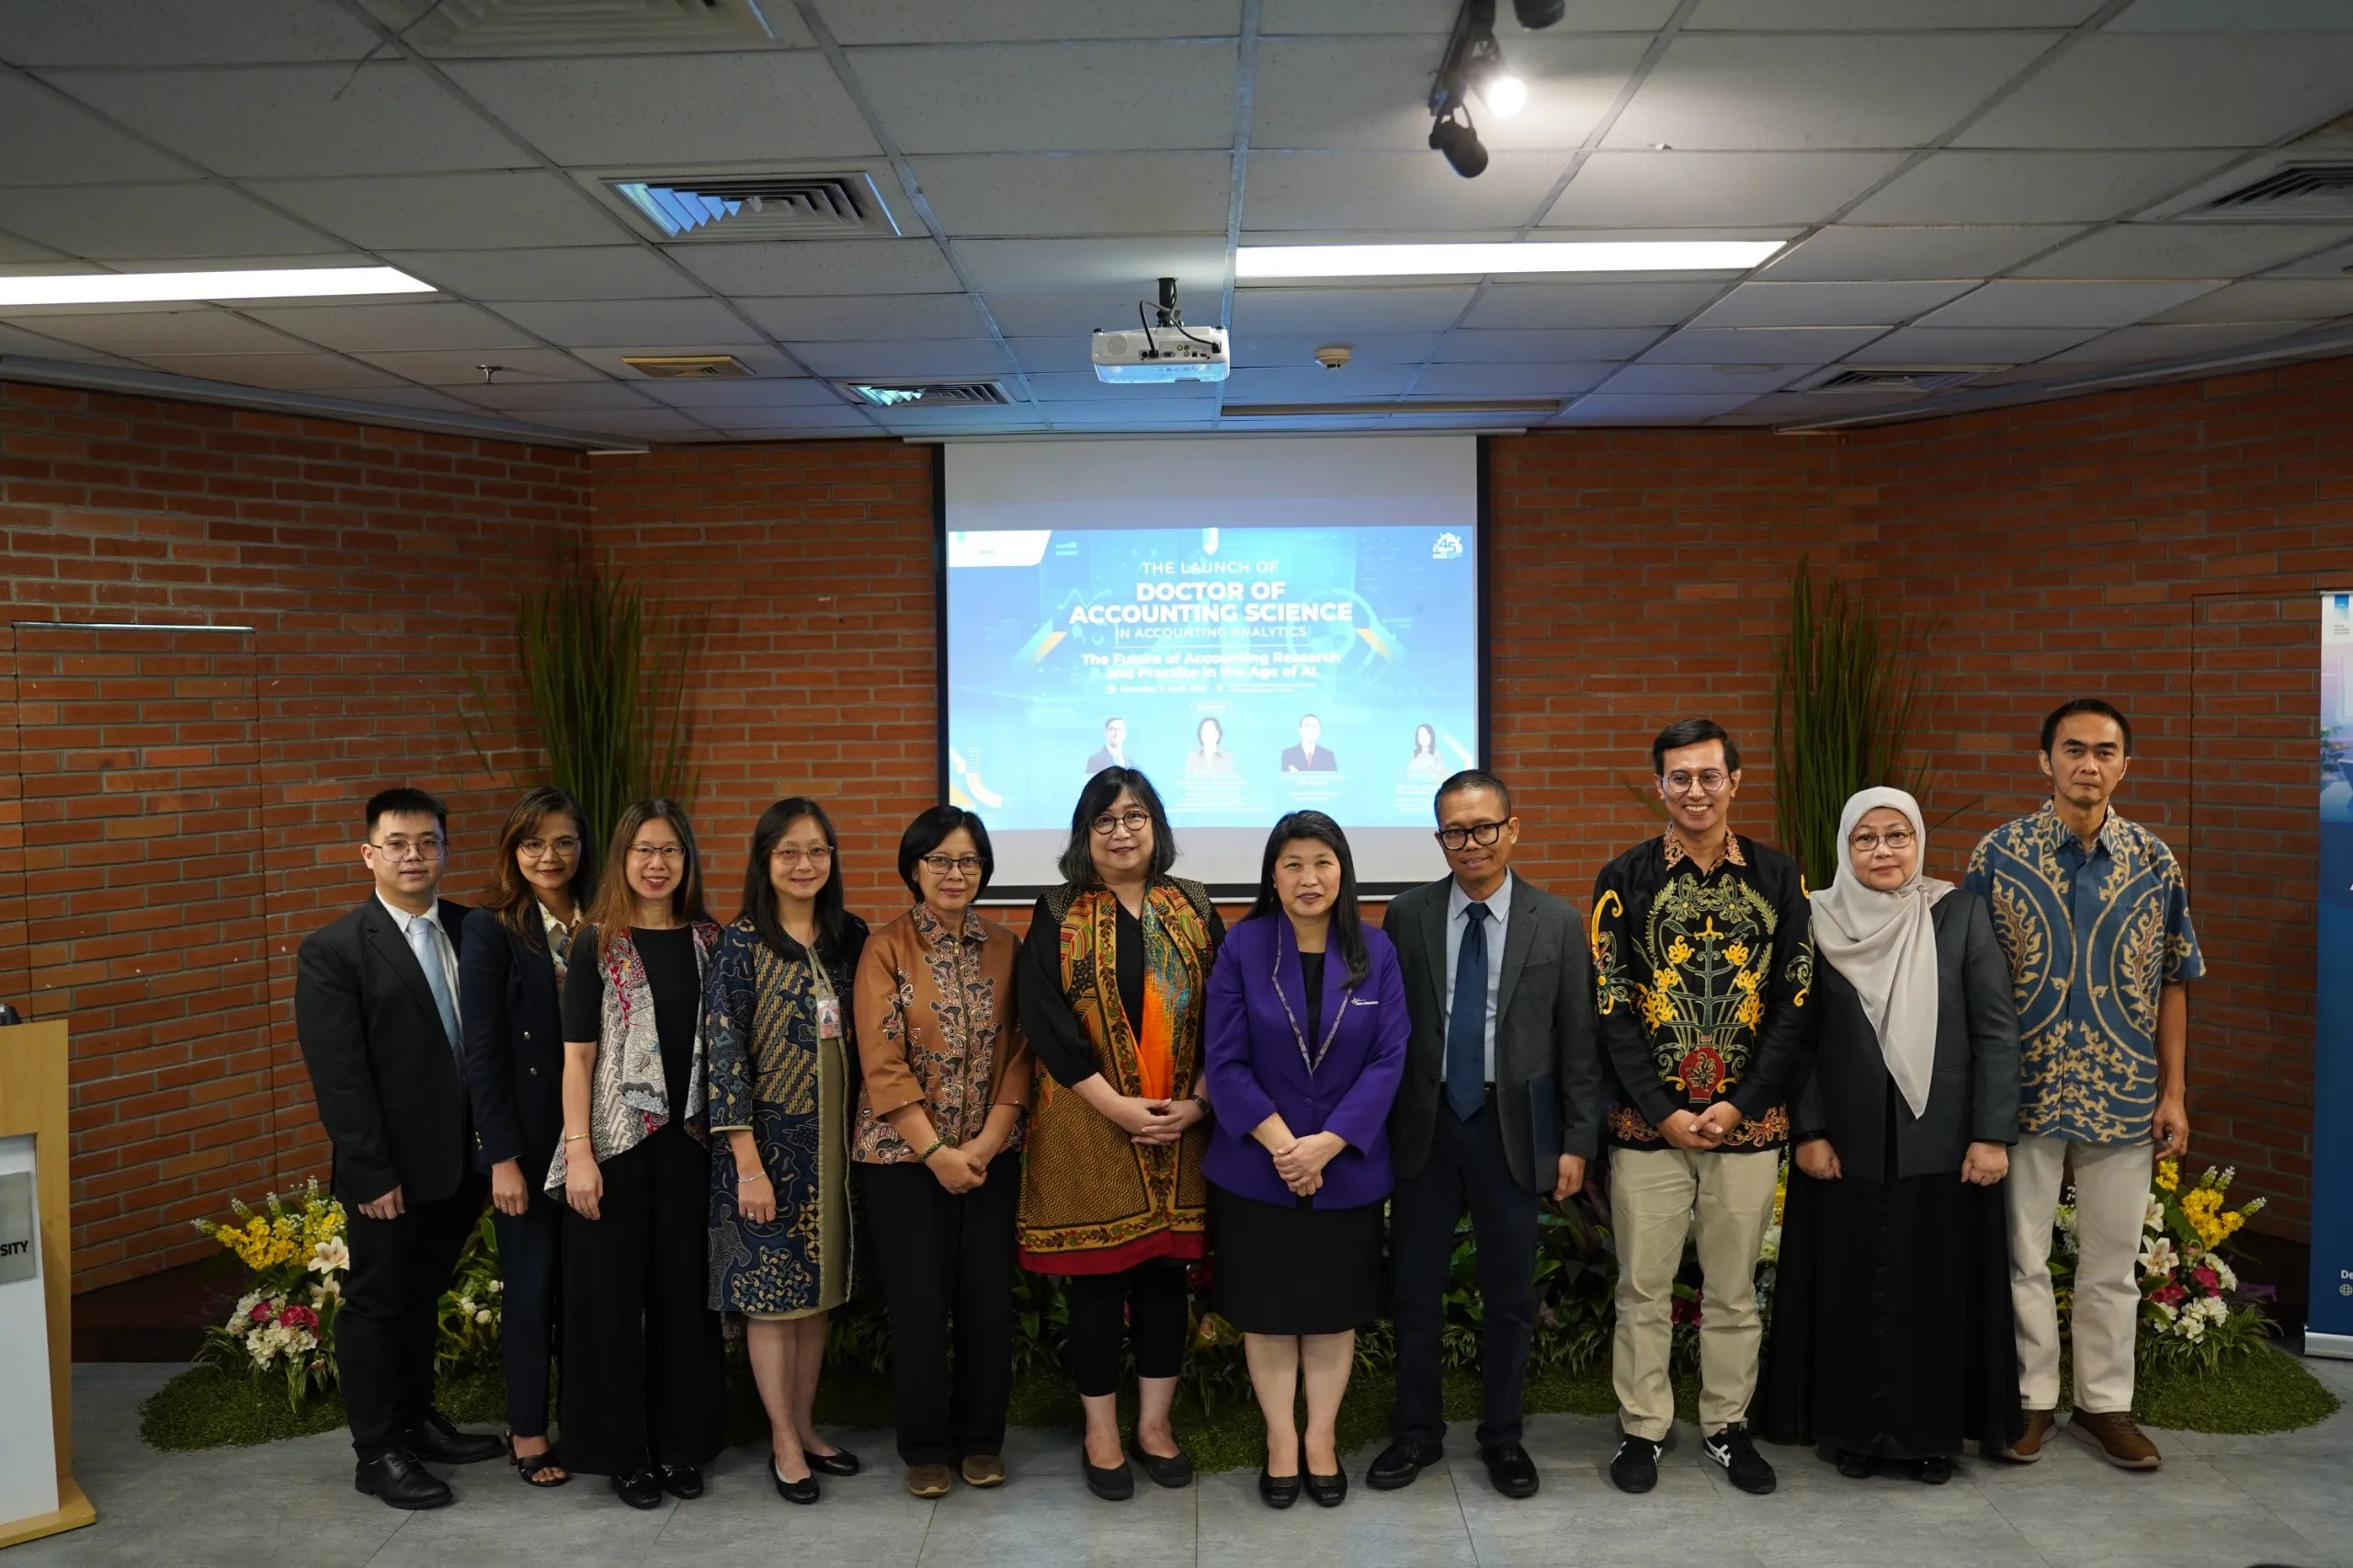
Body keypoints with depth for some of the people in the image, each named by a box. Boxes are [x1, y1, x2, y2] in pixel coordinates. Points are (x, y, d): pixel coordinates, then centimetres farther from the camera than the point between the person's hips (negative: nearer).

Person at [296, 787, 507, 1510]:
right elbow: (338, 1077, -14)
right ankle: (377, 1452, 23)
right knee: (377, 1303, 10)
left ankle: (416, 1418, 36)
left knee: (424, 1295, 20)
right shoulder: (332, 950, -10)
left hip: (460, 1158, 5)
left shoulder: (473, 932, 3)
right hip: (390, 1170, -5)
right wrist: (372, 1174, -16)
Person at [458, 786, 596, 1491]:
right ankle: (528, 1430, 23)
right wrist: (503, 1155, -13)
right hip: (527, 1138, -3)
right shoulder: (491, 930, -7)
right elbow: (483, 1051, -10)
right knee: (532, 1284, 7)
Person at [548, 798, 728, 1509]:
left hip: (689, 1138, 3)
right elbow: (577, 1055, -6)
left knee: (684, 1289, 10)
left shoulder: (708, 940, 5)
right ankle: (621, 1449, 19)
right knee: (613, 1292, 6)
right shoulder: (597, 943, -4)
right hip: (617, 1139, -3)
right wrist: (578, 1151, -12)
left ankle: (681, 1441, 23)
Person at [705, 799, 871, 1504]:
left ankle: (805, 1426, 27)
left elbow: (865, 1042, 10)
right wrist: (748, 1163, -16)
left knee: (816, 1288, 13)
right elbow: (723, 1056, -13)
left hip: (833, 1140, 5)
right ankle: (783, 1442, 16)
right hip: (768, 1141, -4)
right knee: (769, 1289, 4)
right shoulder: (742, 943, -10)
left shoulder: (850, 936, 4)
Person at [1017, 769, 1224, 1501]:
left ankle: (1154, 1424, 23)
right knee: (1098, 1278, 4)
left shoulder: (1195, 909, 6)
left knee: (1166, 1270, 9)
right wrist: (1120, 1109, -14)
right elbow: (1047, 1024, -8)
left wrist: (1195, 1102, -9)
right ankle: (1101, 1433, 19)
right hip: (1090, 1127, -2)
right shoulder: (1057, 916, -1)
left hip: (1180, 1128, 2)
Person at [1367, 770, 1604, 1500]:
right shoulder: (1407, 915, -1)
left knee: (1509, 1293, 12)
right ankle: (1418, 1432, 28)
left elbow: (1578, 1043, -1)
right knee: (1414, 1287, 10)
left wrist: (1577, 1140, -3)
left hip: (1515, 1128, -1)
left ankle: (1502, 1436, 30)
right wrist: (1376, 1124, 0)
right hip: (1425, 1125, 1)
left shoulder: (1558, 923, -3)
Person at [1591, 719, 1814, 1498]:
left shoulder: (1778, 877, 2)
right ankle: (1642, 1430, 22)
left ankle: (1728, 1427, 29)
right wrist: (1663, 1112, -11)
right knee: (1644, 1287, 8)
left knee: (1734, 1288, 13)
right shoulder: (1625, 878, -2)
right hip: (1648, 1122, -1)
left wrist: (1740, 1104, -8)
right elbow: (1611, 1008, -5)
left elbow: (1797, 1001, 0)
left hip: (1748, 1122, 1)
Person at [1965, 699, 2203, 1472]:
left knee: (2112, 1262, 12)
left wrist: (2173, 1093, 3)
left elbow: (2172, 985, 6)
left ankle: (2105, 1403, 27)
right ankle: (2031, 1398, 24)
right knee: (2023, 1256, 9)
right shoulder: (1998, 854, -5)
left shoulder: (2154, 861, 1)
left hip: (2123, 1095, 2)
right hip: (2023, 1091, -1)